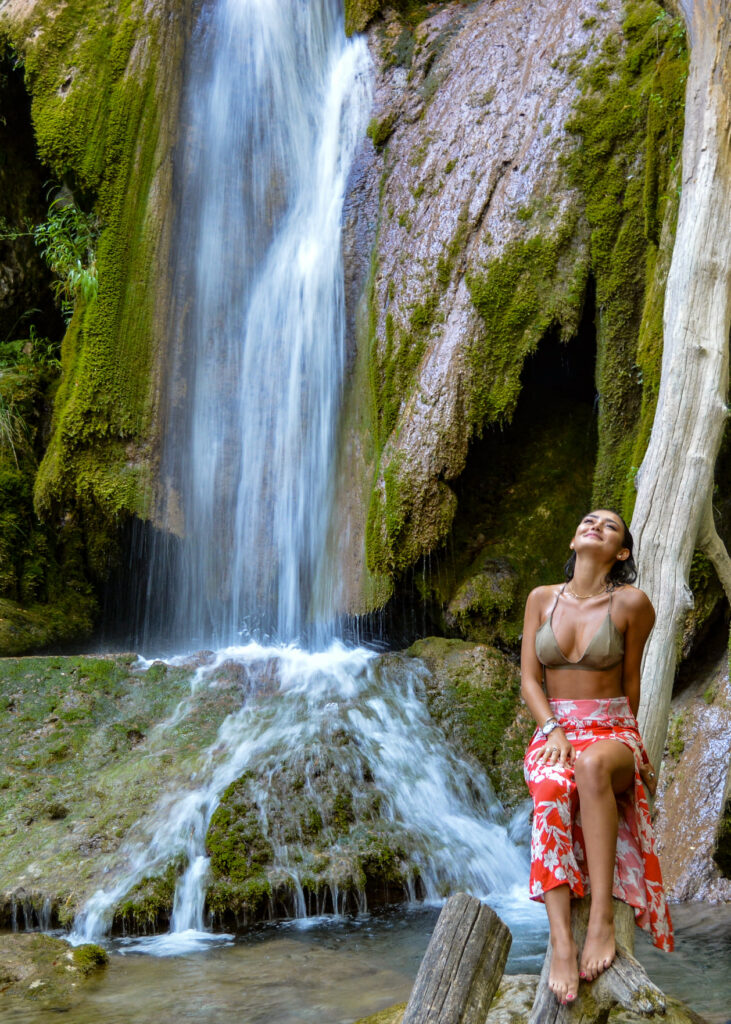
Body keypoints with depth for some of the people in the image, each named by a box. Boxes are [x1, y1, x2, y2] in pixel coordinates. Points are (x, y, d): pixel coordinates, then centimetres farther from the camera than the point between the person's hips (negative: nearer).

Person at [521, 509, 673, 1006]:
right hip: (552, 730, 2)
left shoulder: (632, 603, -4)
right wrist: (553, 731, -12)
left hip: (612, 733, -2)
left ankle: (603, 919, -38)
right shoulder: (542, 599, 5)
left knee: (592, 765, -40)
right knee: (551, 790, -35)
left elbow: (630, 677, 10)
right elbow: (530, 678, 4)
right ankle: (562, 942, -41)